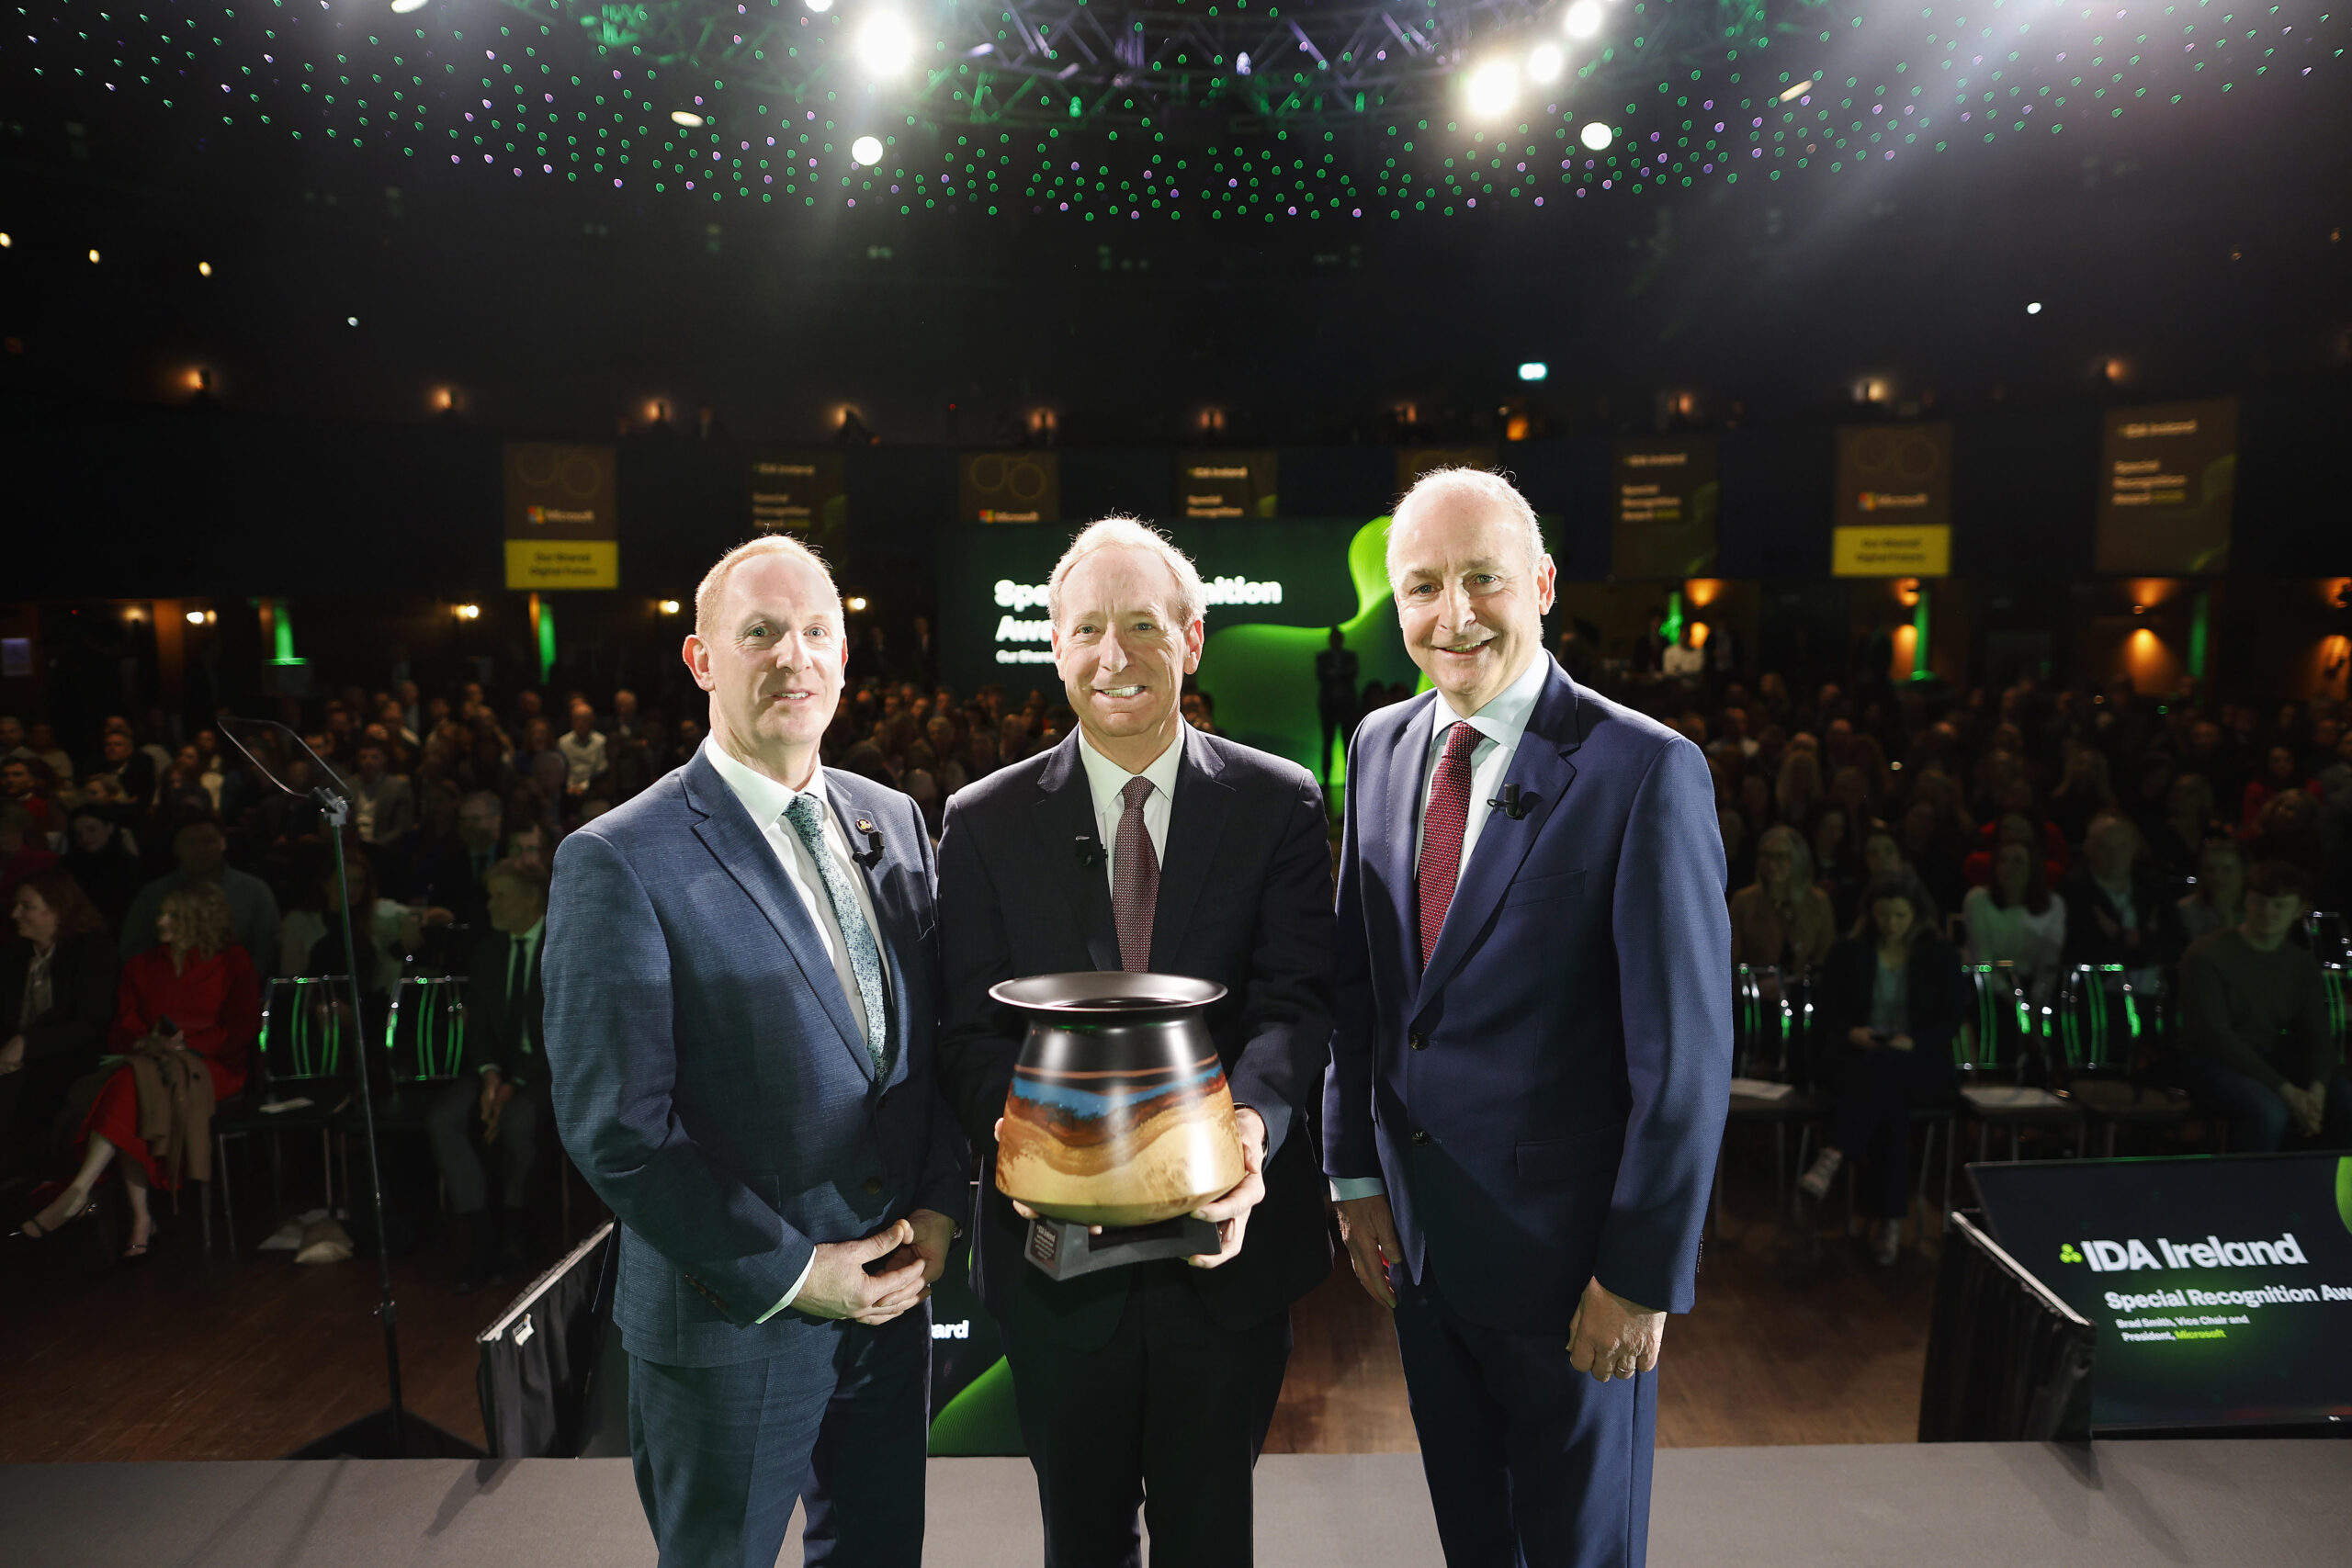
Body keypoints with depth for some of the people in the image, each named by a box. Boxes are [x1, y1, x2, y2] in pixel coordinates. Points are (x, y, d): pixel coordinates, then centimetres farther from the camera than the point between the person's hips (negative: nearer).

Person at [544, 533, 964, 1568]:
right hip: (731, 1326, -5)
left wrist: (940, 1207, -3)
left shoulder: (892, 821, 3)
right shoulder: (618, 863, -16)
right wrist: (788, 1272, -15)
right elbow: (614, 1129, -17)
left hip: (894, 1286, 5)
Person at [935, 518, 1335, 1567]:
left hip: (1227, 1240, 0)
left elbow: (1296, 998, -11)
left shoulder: (1279, 804, -3)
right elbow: (970, 1028, -6)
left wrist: (1252, 1120, -31)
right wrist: (1018, 1127, -26)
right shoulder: (984, 822, -1)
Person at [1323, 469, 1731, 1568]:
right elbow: (1357, 977, 6)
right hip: (1415, 1233, 5)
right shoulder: (1381, 745, 1)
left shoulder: (1646, 771, -18)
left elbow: (1686, 1052, -16)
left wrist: (1643, 1275, -14)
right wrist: (1357, 1173, 6)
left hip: (1567, 1251, -5)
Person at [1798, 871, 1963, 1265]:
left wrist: (1912, 1041, -16)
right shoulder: (1850, 952, 9)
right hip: (1858, 1057, 1)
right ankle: (1890, 1219, -34)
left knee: (1882, 1069, -38)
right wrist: (1851, 1033, -15)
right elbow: (1826, 1011, 7)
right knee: (1889, 1100, -34)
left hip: (1919, 1065, -1)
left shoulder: (1940, 956, 7)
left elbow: (1951, 1022, 2)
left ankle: (1831, 1160, -51)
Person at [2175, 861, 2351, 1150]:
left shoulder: (2303, 963, 9)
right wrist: (2286, 1090, -22)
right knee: (2268, 1110, -33)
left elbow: (2318, 1036, 4)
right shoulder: (2207, 954, -12)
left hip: (2274, 1057, 6)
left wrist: (2317, 1088, -16)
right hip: (2212, 1061, -6)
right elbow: (2215, 1035, -17)